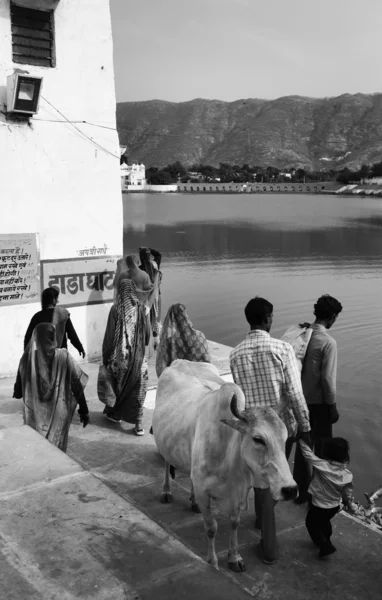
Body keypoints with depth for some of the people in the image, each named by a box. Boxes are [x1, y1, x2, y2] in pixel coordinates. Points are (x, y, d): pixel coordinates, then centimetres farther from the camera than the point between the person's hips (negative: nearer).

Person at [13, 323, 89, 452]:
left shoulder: (28, 358, -9)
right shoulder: (63, 356, -11)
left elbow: (18, 390, 2)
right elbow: (77, 385, -8)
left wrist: (17, 392, 26)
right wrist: (84, 411, 1)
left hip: (34, 416, 1)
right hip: (58, 415, 0)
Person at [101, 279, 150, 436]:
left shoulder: (116, 309, -11)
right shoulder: (140, 308, -4)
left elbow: (109, 335, -8)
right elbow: (147, 333, 2)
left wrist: (105, 357, 2)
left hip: (119, 354, -1)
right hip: (137, 356, 1)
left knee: (117, 383, 19)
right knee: (138, 389, 5)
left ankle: (115, 414, 34)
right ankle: (138, 424, 1)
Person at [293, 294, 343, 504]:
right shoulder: (328, 342, -20)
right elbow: (328, 379, -19)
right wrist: (333, 406, -9)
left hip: (302, 399, 6)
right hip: (319, 402, -6)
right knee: (322, 447, 9)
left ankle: (301, 490, 30)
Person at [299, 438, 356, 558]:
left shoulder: (321, 465, -31)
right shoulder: (347, 474, -17)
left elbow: (308, 454, -21)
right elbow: (347, 493, -5)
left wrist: (301, 440, -6)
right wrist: (351, 506, 13)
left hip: (319, 506, -5)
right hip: (335, 507, 5)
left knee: (311, 524, 19)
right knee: (325, 522, 33)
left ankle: (325, 545, 12)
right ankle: (326, 540, 50)